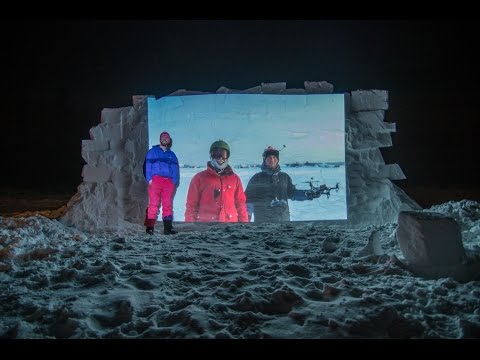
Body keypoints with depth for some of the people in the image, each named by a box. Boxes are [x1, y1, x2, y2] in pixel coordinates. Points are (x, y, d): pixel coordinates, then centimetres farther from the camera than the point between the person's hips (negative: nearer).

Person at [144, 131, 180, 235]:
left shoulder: (172, 155, 25)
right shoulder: (152, 152, 16)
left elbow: (175, 169, 18)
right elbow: (147, 165, 6)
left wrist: (175, 182, 3)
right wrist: (149, 179, -8)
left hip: (169, 182, 3)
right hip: (155, 180, -3)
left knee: (168, 205, -2)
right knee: (154, 204, -11)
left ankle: (168, 228, -3)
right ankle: (150, 227, -13)